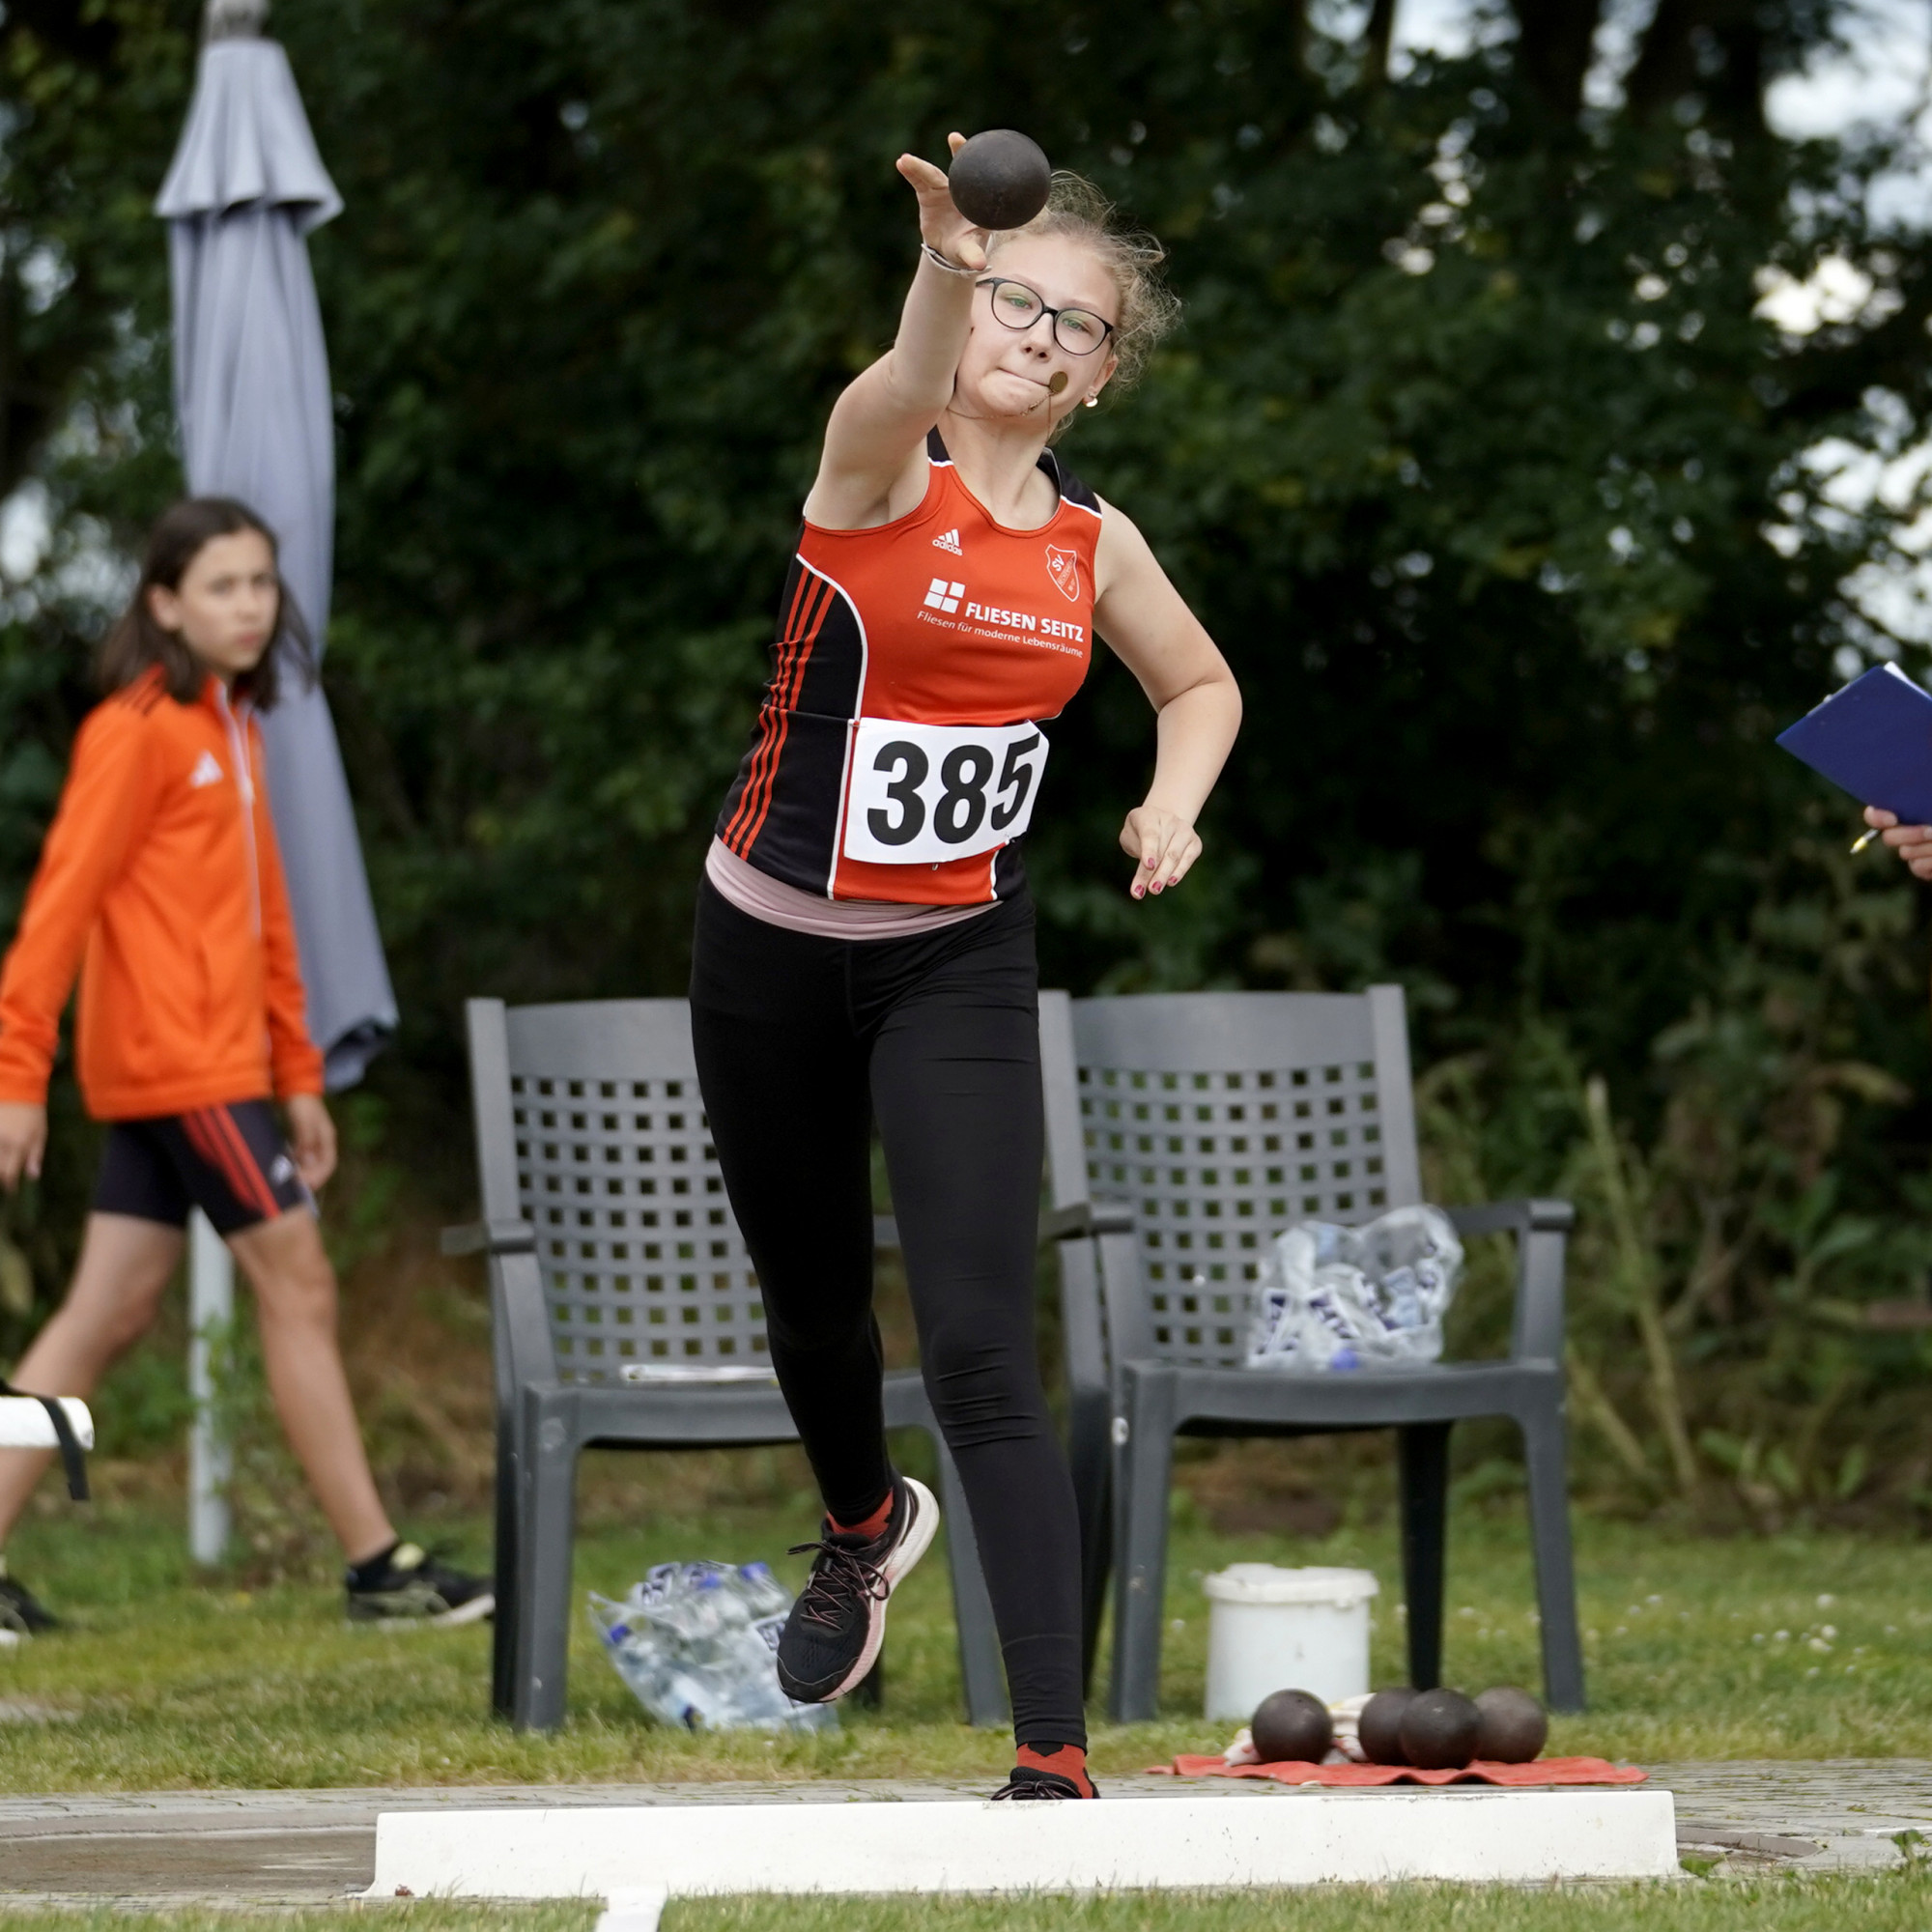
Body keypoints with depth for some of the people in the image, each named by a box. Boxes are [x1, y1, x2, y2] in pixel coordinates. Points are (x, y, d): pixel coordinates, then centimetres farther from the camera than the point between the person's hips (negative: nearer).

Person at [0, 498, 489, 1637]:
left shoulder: (235, 729, 16)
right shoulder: (136, 731, -10)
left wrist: (299, 1074, 19)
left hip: (219, 1059, 8)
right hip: (174, 1060, -8)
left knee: (112, 1313, 6)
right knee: (298, 1285, -5)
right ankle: (380, 1567, 0)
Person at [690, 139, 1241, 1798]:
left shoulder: (1094, 545, 1)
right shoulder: (879, 471, -12)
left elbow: (1203, 683, 20)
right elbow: (909, 388, -39)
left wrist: (1178, 797, -2)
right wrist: (945, 263, -61)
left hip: (961, 966, 1)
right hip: (775, 947, 0)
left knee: (983, 1351, -14)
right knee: (814, 1299, 19)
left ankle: (1056, 1756, -17)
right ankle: (865, 1524, 54)